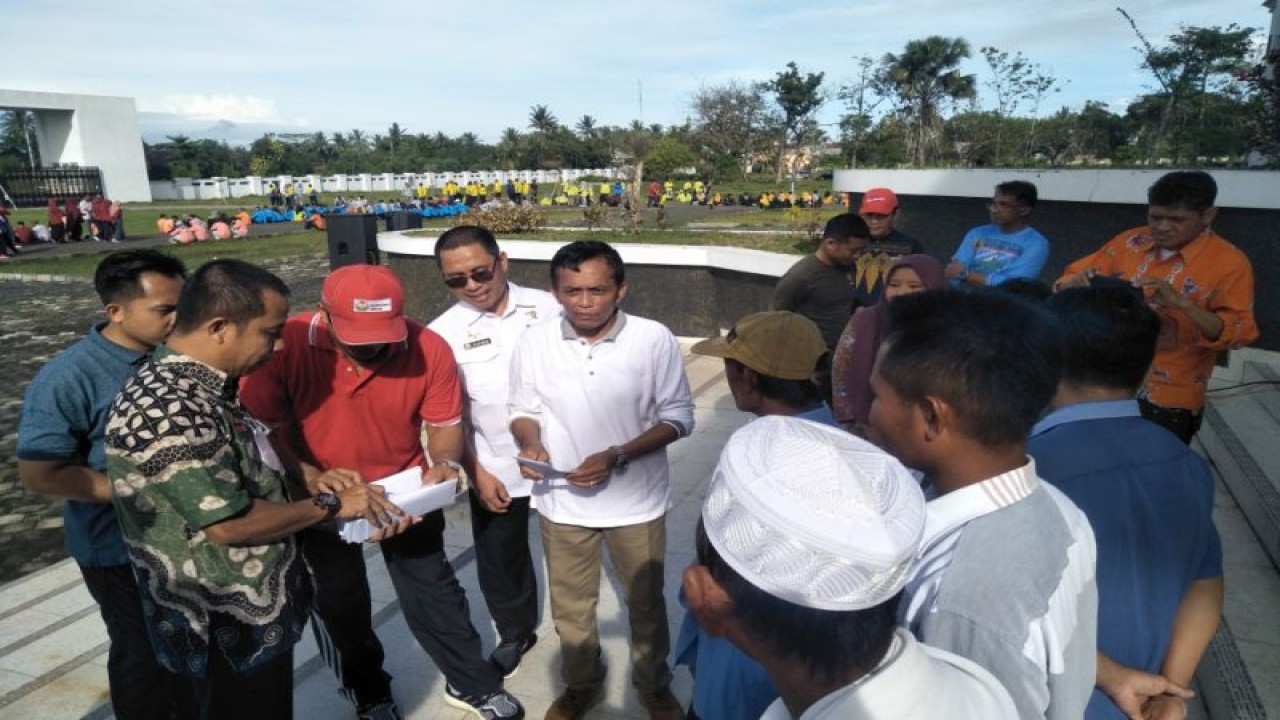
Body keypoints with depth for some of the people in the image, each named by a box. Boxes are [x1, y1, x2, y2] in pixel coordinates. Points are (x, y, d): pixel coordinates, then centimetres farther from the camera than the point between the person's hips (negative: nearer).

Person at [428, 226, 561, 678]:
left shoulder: (548, 308, -6)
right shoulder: (443, 332, -6)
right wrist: (476, 473, -5)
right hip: (496, 468, 1)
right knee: (499, 558, 16)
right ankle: (515, 633, 43)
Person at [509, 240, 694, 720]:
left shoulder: (654, 340, -16)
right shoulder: (534, 344, -9)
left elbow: (678, 417, -11)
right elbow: (524, 410, 4)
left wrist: (616, 456, -22)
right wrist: (530, 442, -19)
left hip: (637, 501, -1)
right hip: (562, 502, 2)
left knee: (645, 602, 19)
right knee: (570, 605, 21)